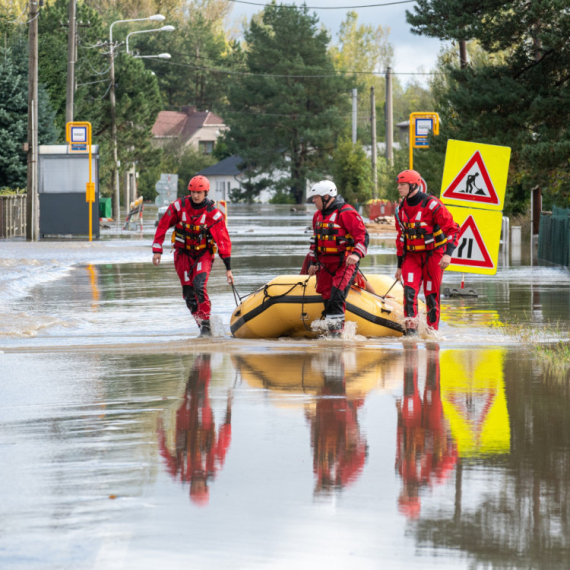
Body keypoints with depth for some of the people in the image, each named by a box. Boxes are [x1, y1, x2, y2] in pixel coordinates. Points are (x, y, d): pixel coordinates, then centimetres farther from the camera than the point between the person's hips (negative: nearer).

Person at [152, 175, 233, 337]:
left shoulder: (214, 214, -13)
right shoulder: (179, 206, -9)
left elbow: (224, 241, -11)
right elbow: (162, 226, 0)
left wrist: (228, 269, -13)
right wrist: (157, 250, -4)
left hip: (204, 254, -3)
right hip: (183, 254, 3)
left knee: (199, 285, -25)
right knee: (188, 293, -1)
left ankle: (206, 323, -21)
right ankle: (202, 324, 12)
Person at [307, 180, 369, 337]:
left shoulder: (346, 213, -13)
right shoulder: (318, 215, 14)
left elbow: (362, 236, -16)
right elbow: (315, 240, 25)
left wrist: (356, 254, -30)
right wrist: (312, 262, 22)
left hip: (345, 264, -8)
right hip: (326, 264, 8)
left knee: (336, 296, -19)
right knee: (327, 298, 5)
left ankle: (336, 330, -19)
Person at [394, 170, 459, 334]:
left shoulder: (432, 205, -13)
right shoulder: (401, 209, 7)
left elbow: (452, 229, -12)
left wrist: (448, 253, -24)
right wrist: (400, 265, 16)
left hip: (433, 255, -4)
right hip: (412, 257, 4)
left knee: (432, 296, 0)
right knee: (409, 291, -14)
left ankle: (432, 331, 12)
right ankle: (411, 330, -17)